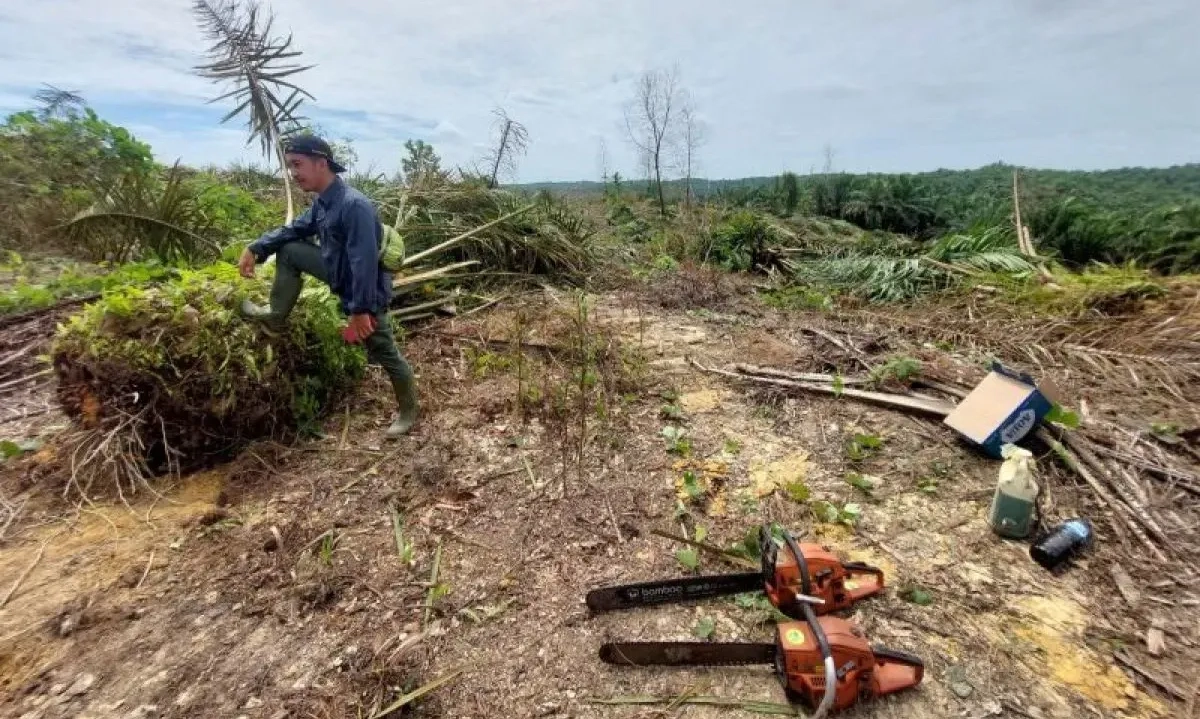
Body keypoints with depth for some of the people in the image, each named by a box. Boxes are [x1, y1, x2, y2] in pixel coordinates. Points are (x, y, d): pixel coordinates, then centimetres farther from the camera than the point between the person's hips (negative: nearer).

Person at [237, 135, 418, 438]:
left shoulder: (354, 205, -28)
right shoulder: (322, 203, 3)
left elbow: (365, 261, -32)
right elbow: (294, 230, 18)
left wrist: (360, 310, -30)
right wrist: (256, 248, 7)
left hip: (366, 290, -8)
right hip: (341, 274, 9)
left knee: (385, 354, 2)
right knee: (289, 251, 11)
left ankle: (408, 412, 20)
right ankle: (275, 316, 23)